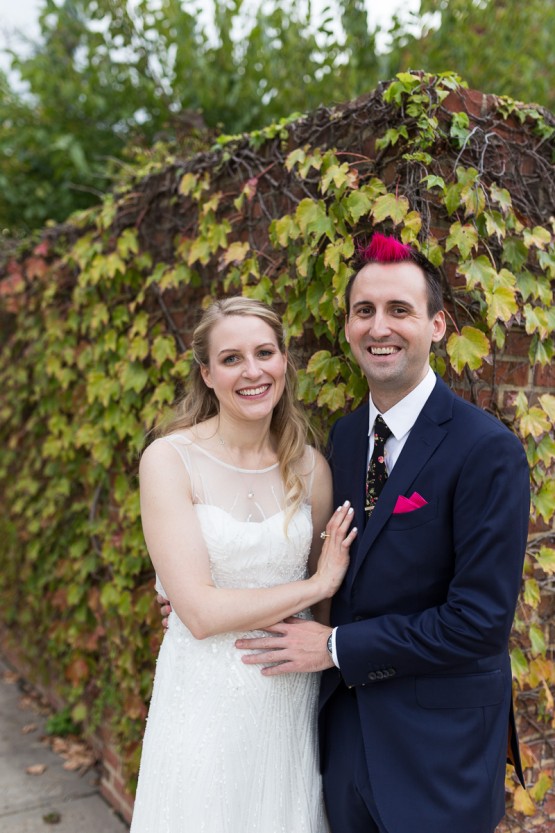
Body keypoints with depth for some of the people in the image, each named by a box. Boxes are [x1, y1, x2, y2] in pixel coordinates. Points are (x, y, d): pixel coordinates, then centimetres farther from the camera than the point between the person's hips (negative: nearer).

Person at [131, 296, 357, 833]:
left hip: (291, 695, 4)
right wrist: (317, 585, -13)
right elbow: (199, 612, -19)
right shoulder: (170, 459, -14)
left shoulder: (310, 467, -2)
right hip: (206, 701, -3)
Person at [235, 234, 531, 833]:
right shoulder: (344, 436, 2)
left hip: (440, 743, -5)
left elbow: (480, 620, -22)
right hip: (346, 720, 6)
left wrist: (337, 648, -17)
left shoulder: (488, 450, -20)